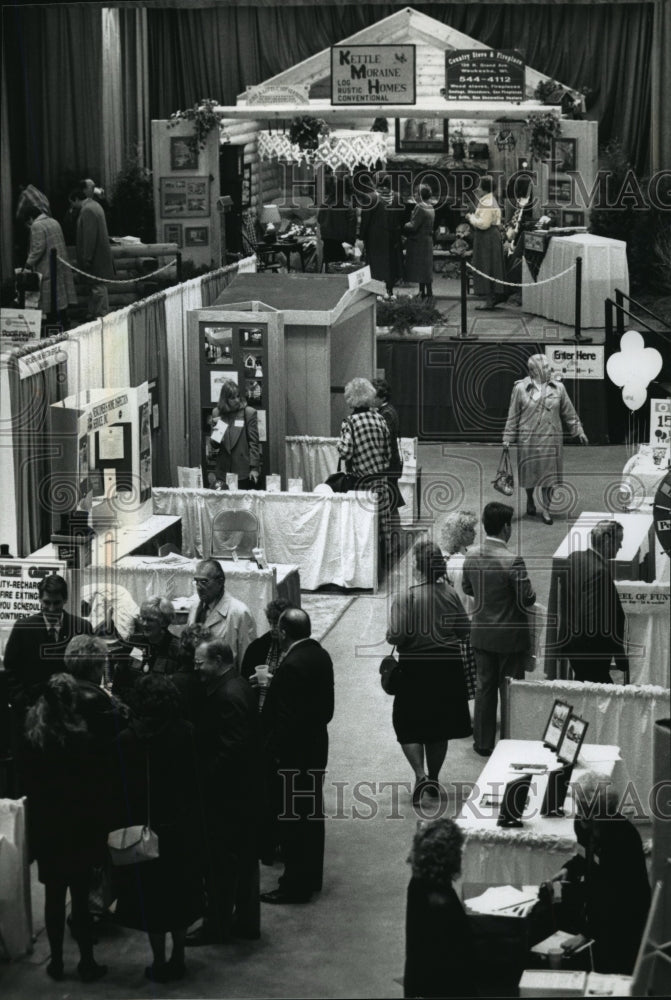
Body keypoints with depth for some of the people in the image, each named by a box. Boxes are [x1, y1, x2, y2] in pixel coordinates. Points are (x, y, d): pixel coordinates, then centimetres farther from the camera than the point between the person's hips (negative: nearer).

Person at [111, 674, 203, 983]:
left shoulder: (127, 740, -15)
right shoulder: (185, 734, -10)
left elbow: (120, 792, -11)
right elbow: (195, 781, -6)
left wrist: (121, 829, -2)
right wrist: (195, 823, 2)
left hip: (145, 829, -2)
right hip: (181, 828, 2)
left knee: (151, 896, 9)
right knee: (179, 892, 17)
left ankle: (159, 963, 13)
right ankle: (177, 959, 22)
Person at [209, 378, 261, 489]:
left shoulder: (249, 412, -2)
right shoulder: (217, 413, 9)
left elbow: (254, 442, -3)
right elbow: (213, 446, 15)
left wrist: (254, 468, -9)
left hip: (244, 471, -3)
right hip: (223, 471, 3)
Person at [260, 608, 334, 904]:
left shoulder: (291, 666, -24)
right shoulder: (321, 656, 4)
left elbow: (286, 719, -23)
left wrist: (271, 750, -13)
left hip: (293, 752, -9)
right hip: (316, 746, 9)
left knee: (293, 818, 0)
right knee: (312, 814, 17)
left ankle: (296, 885, 6)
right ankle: (311, 876, 28)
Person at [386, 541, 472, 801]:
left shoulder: (406, 599, -17)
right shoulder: (450, 594, -5)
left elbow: (397, 635, -21)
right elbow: (464, 630, 3)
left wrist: (389, 636, 1)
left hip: (415, 669, -4)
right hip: (447, 667, 4)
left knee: (409, 727, 9)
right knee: (439, 729, 16)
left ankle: (421, 775, -8)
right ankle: (433, 779, 25)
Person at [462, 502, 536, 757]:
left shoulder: (472, 556, -4)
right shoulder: (513, 561, -23)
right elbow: (527, 600, -19)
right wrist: (530, 592, 2)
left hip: (481, 633, 5)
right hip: (509, 636, -5)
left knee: (484, 686, 15)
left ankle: (483, 742, 22)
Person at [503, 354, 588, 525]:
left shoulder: (558, 388, 2)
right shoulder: (521, 388, -5)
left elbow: (568, 412, 12)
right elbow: (513, 415, 0)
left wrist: (578, 431, 13)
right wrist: (508, 438, -1)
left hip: (551, 438, 2)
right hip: (528, 438, -2)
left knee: (549, 473, 0)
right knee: (530, 471, 8)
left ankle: (545, 509, 10)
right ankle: (530, 499, 37)